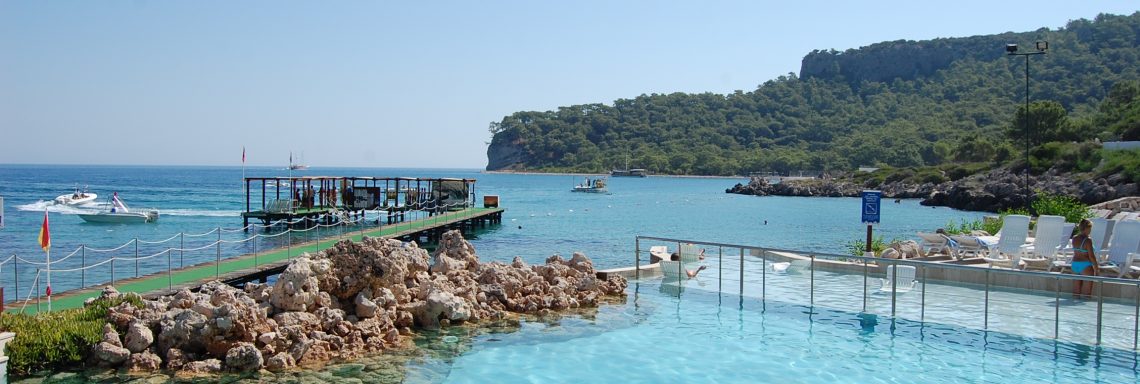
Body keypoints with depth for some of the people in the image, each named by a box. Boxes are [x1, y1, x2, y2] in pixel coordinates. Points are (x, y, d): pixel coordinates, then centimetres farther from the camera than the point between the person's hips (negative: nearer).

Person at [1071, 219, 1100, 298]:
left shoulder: (1074, 239, 3)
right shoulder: (1088, 240, -15)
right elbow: (1091, 256, -14)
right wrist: (1096, 268, -6)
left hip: (1075, 264, 7)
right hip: (1085, 265, -7)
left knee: (1076, 291, 13)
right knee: (1086, 291, 2)